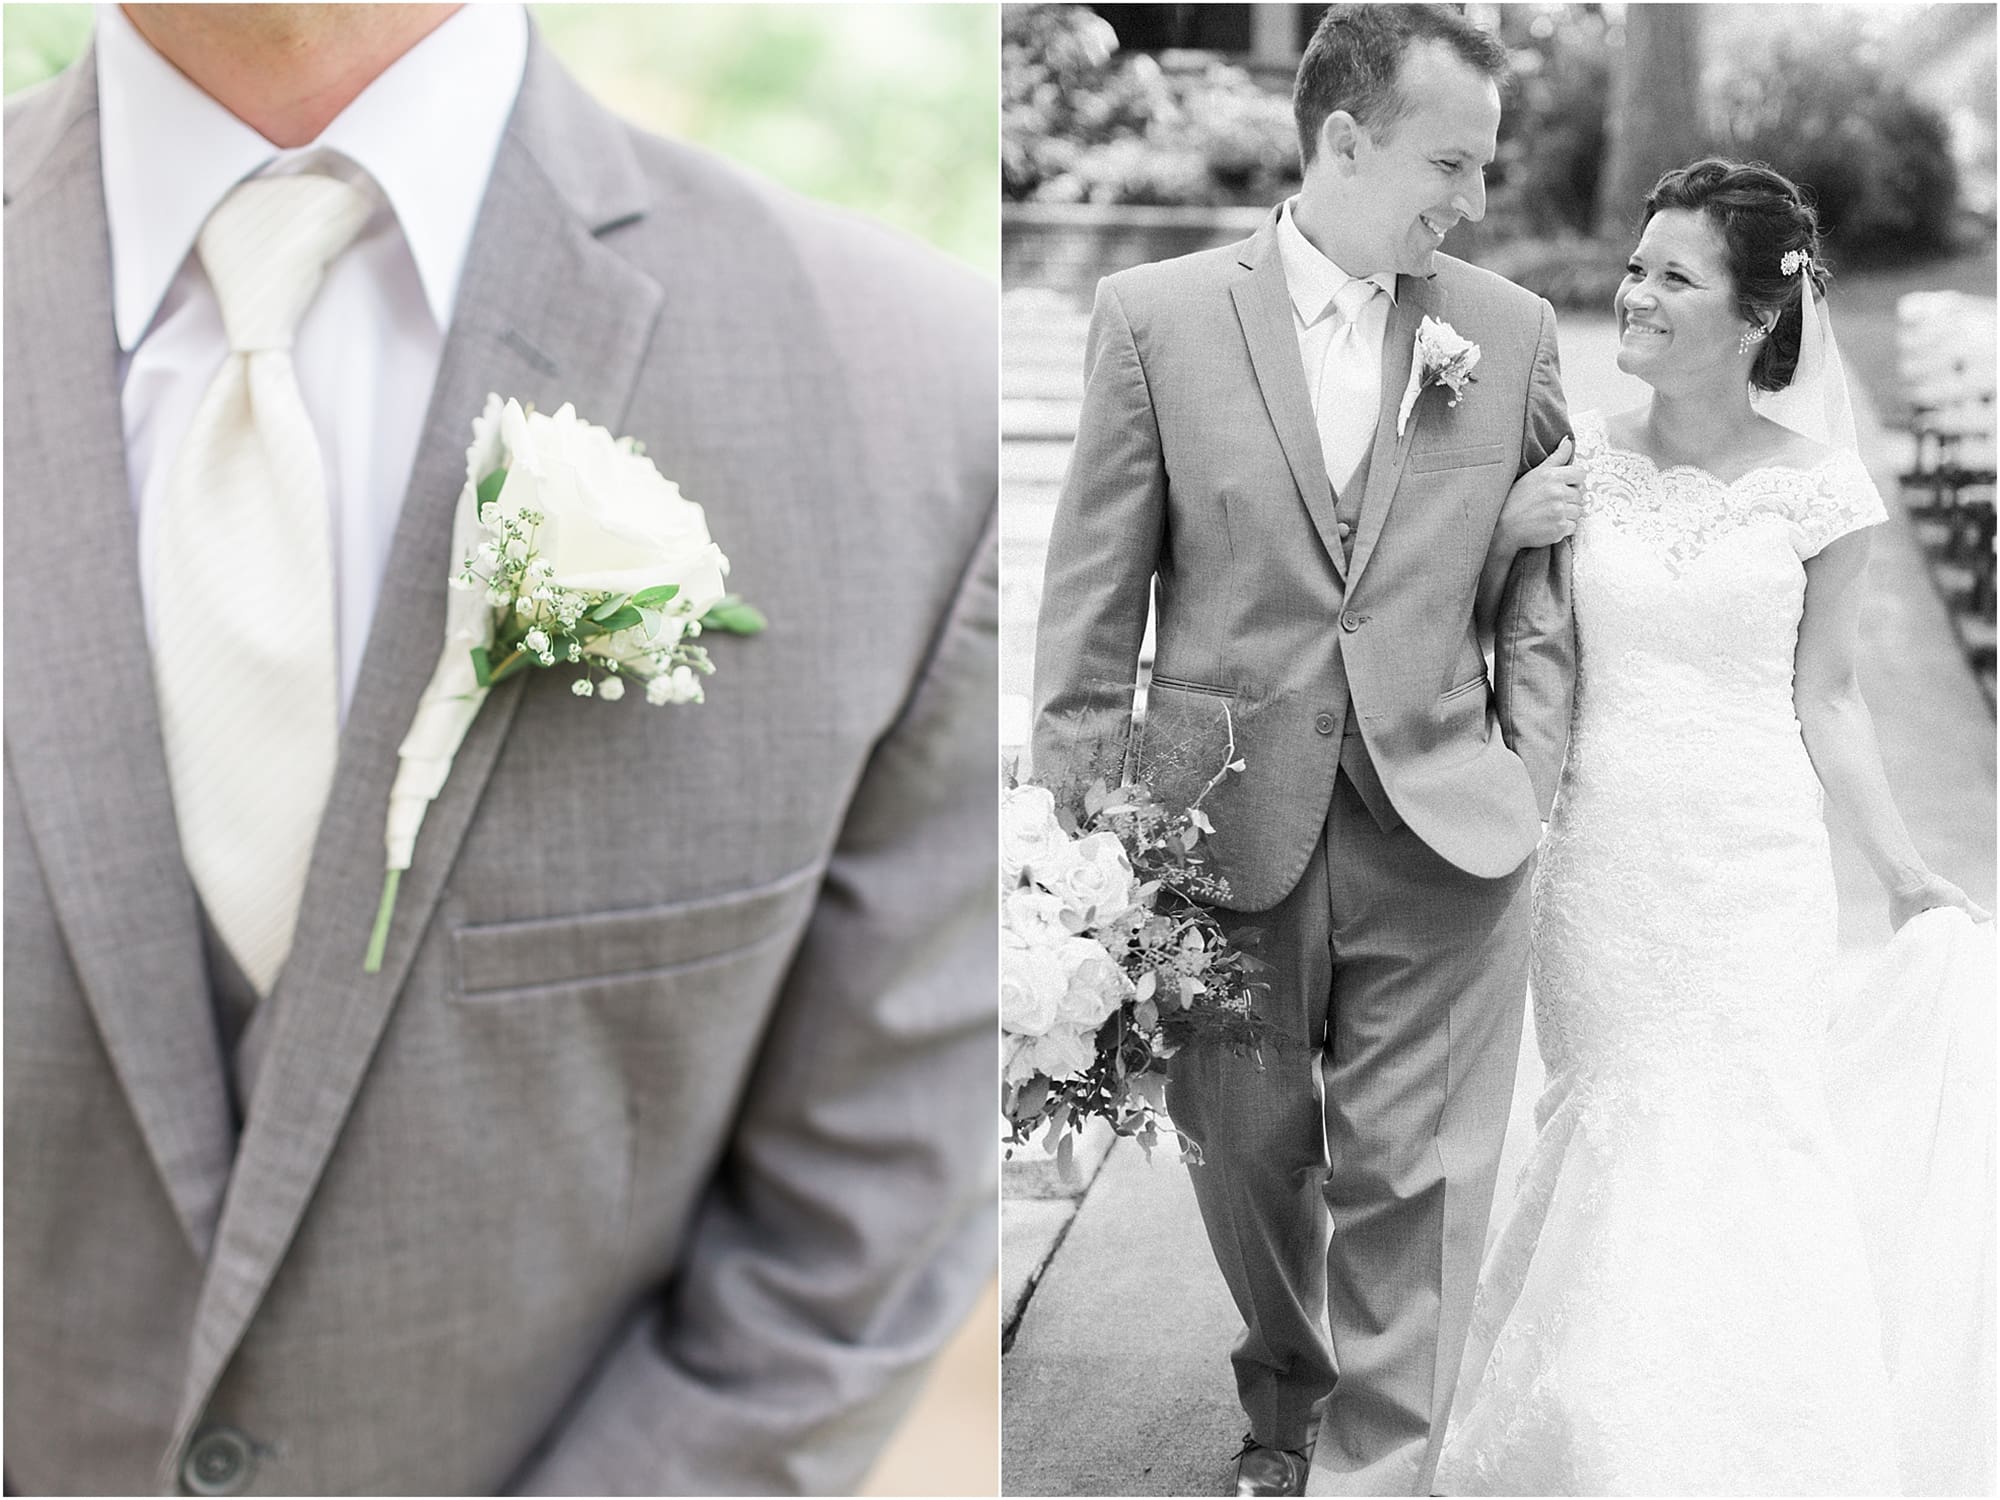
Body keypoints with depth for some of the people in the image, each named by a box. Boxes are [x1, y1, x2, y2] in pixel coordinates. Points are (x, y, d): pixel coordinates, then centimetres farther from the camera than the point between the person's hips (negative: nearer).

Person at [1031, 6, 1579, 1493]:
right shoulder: (1156, 315, -2)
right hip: (1225, 820, 0)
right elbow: (1092, 595, -1)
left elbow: (1536, 577, 8)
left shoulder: (1514, 330, 4)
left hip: (1441, 835, 0)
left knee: (1414, 1178, 3)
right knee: (1247, 1156, 17)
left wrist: (1528, 785, -1)